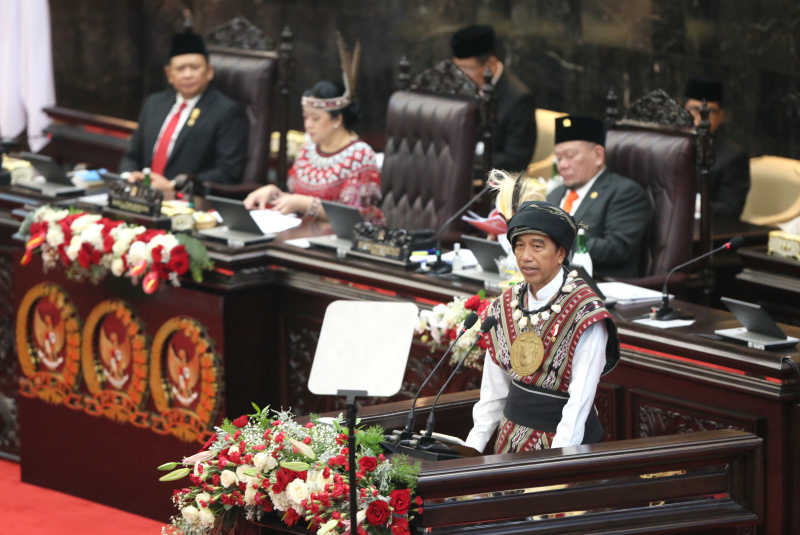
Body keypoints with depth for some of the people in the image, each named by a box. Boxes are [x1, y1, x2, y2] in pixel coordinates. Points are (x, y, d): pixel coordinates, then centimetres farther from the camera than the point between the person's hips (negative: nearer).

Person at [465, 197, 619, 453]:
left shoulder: (584, 312, -14)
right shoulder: (505, 306, 6)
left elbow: (581, 398, -18)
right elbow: (493, 391, 11)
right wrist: (471, 450, 3)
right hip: (512, 437, 5)